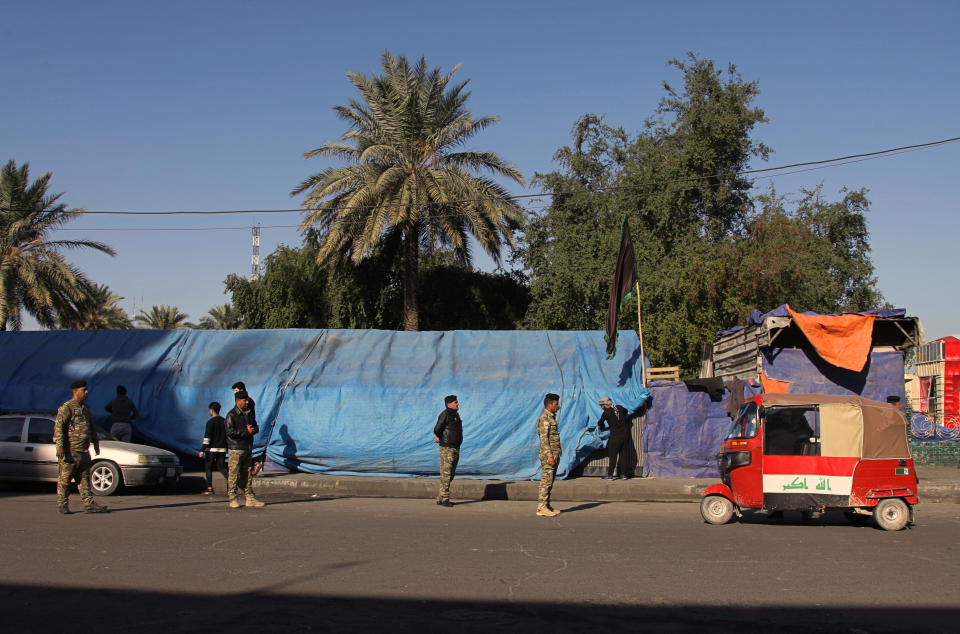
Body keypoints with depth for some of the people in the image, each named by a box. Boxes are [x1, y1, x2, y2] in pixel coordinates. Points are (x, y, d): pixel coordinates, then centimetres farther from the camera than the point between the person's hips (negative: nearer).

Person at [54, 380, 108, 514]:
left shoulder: (85, 408, 17)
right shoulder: (66, 408, -8)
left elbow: (91, 428, 27)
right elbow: (58, 427, -16)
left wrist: (96, 442, 24)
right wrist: (59, 446, -23)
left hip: (84, 450, 8)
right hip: (70, 451, -7)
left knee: (84, 478, 5)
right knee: (65, 478, 1)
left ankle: (89, 504, 4)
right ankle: (62, 503, 12)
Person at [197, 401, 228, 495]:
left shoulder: (210, 422, -10)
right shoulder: (224, 421, 8)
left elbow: (207, 438, -14)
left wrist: (202, 450, -12)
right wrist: (227, 447, 20)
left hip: (212, 449, -5)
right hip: (222, 449, 5)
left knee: (208, 468, 8)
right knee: (221, 467, 10)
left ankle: (210, 488, 8)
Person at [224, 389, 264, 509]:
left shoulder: (249, 413, 14)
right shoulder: (231, 415, -8)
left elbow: (256, 427, 17)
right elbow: (229, 431, -17)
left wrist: (253, 430, -8)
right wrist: (246, 431, -19)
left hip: (248, 448, 7)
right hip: (236, 448, -7)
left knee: (248, 474, 9)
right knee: (233, 474, -4)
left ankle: (250, 499, 12)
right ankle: (233, 499, 1)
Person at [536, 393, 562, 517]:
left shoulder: (552, 418, 17)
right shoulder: (544, 418, -13)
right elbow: (544, 439, -19)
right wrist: (549, 456, -23)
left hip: (554, 455, 10)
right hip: (548, 455, -10)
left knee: (550, 482, 11)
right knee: (546, 481, -8)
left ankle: (546, 506, 16)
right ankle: (541, 508, -7)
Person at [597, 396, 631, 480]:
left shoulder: (606, 413, -8)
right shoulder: (619, 408, 4)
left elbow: (600, 423, 6)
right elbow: (626, 411, 26)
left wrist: (600, 427, 28)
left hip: (615, 436, -5)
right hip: (625, 435, 5)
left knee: (612, 455, 4)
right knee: (623, 454, 11)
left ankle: (610, 474, 5)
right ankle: (623, 474, 13)